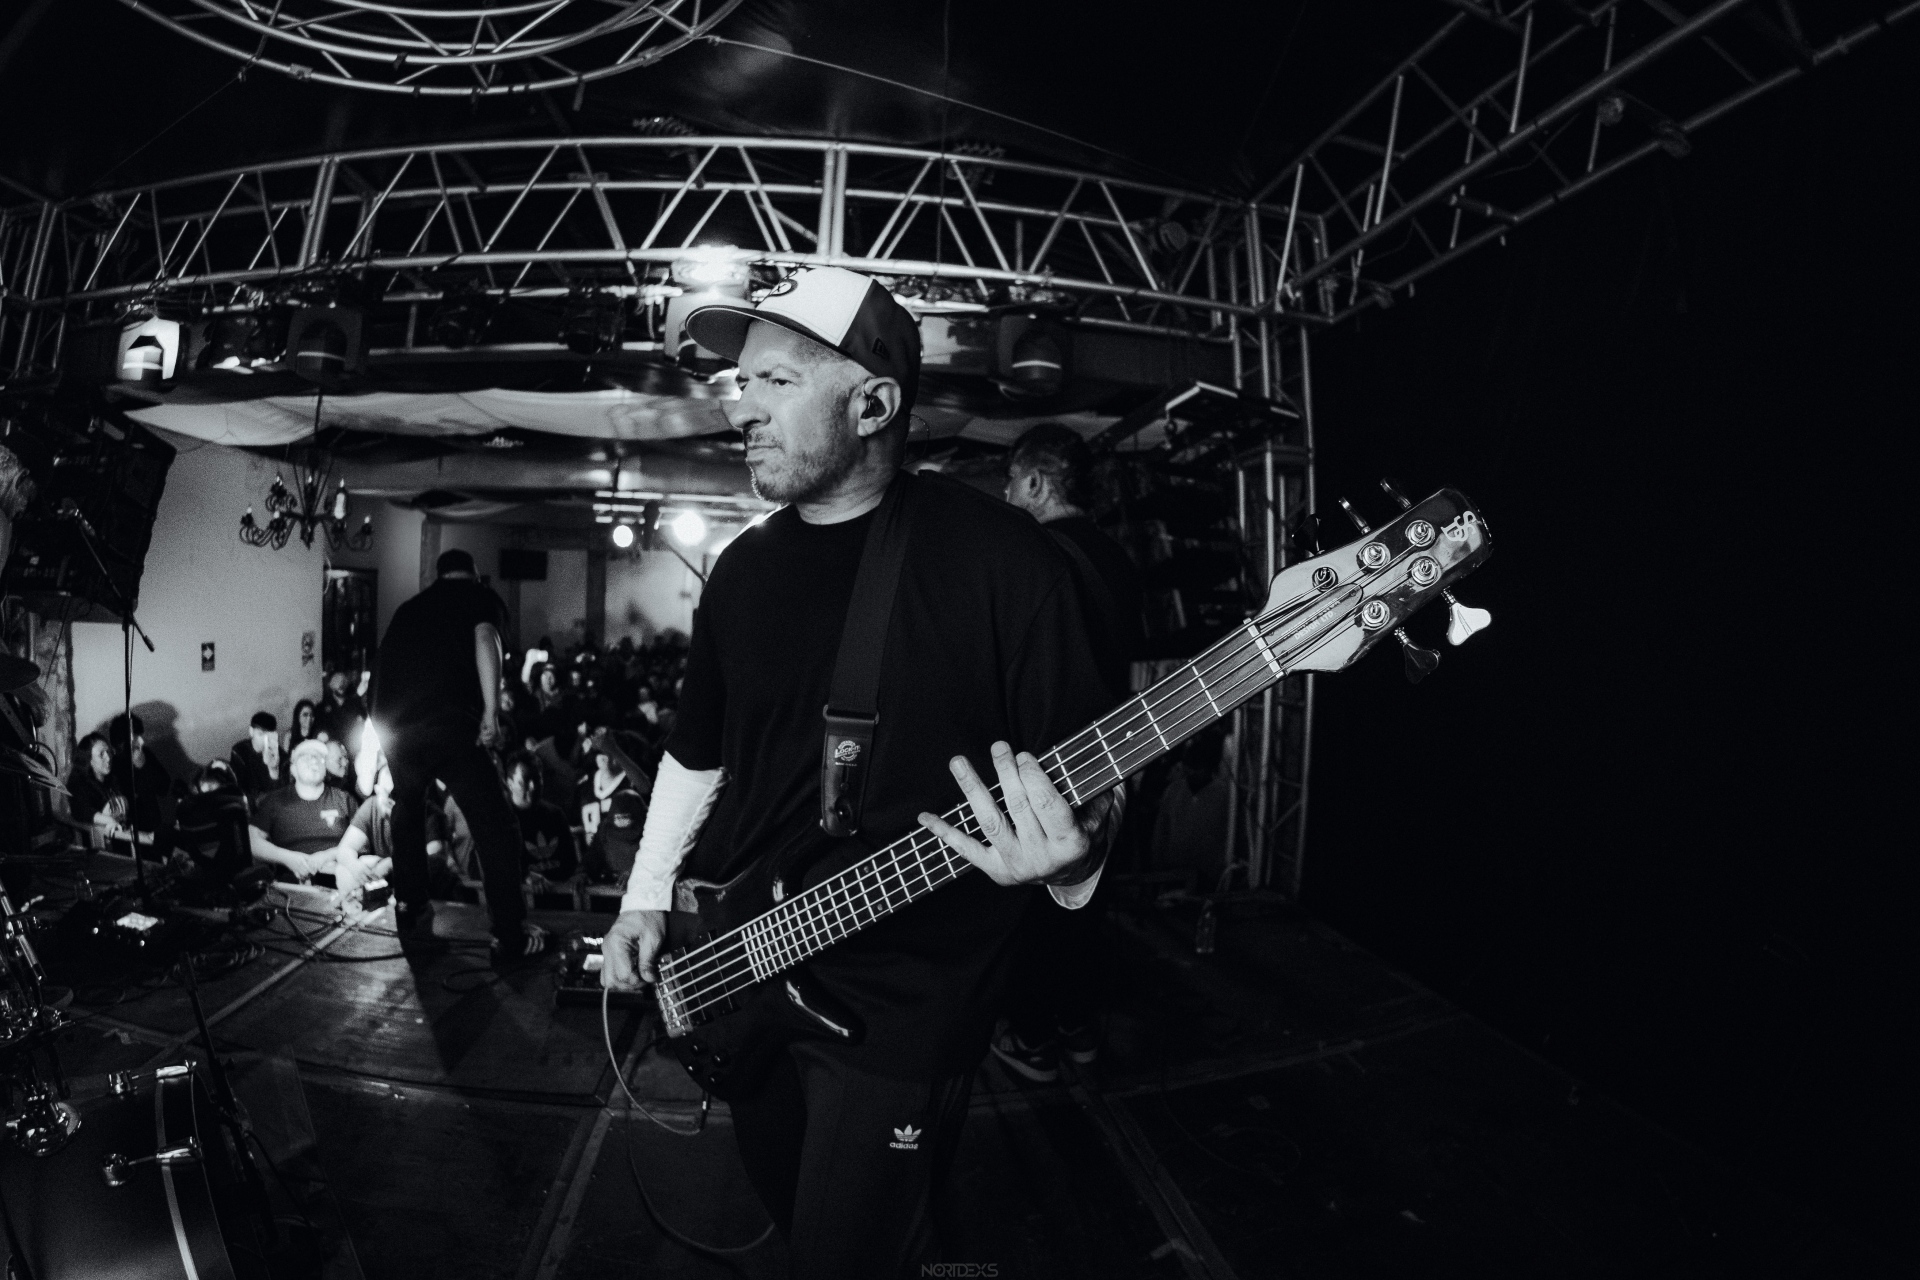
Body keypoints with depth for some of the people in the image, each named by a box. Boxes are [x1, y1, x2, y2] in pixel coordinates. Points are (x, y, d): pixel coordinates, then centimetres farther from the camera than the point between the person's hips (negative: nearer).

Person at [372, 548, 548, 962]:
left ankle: (410, 907, 35)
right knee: (494, 823, -2)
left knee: (407, 809, 30)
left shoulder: (409, 607, 29)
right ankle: (511, 935, -5)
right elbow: (484, 640, -8)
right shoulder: (481, 598, 14)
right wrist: (492, 713, -13)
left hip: (394, 721, 6)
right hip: (449, 721, -6)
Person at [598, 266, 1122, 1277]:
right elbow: (697, 750, 15)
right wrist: (645, 898, 10)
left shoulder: (998, 556, -17)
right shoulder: (743, 569, 5)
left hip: (900, 1003, -6)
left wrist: (1071, 854, -35)